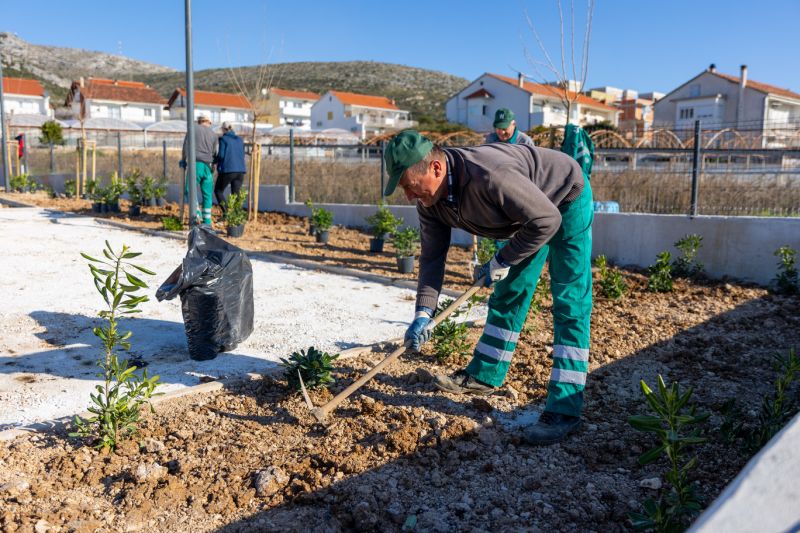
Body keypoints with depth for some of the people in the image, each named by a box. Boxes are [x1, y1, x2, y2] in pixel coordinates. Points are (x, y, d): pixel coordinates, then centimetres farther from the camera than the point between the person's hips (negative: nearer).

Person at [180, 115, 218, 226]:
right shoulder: (213, 134, 15)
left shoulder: (194, 128, 7)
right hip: (208, 166, 3)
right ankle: (207, 221, 5)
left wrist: (183, 160, 16)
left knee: (190, 190, 3)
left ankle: (196, 212, -18)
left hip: (196, 163, -3)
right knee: (207, 194, 5)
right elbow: (214, 153, 15)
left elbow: (186, 145, 5)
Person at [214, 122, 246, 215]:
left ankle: (226, 212, -2)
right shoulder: (240, 140, 12)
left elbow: (221, 155, -10)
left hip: (227, 170, -5)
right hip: (240, 170, 5)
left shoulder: (223, 139, -4)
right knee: (235, 194, 11)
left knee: (218, 190, 13)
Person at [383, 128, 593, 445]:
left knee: (569, 304, -11)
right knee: (507, 297, 13)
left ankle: (564, 409, -11)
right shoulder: (430, 199, -15)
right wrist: (423, 313, -16)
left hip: (566, 200, -8)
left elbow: (546, 220, -33)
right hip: (528, 214, 8)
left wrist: (503, 261, -23)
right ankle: (484, 376, 26)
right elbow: (432, 257, -8)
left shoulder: (489, 176, -41)